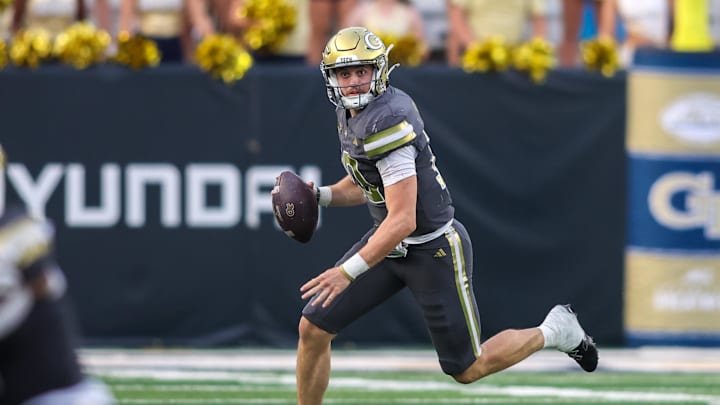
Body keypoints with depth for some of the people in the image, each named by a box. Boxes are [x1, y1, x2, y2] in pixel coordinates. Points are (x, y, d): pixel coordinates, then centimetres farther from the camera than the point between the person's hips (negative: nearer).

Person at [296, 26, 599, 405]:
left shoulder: (386, 122, -28)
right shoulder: (351, 112, 2)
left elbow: (403, 221, -30)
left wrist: (348, 272, -32)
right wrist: (321, 195, 0)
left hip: (433, 250, -8)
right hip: (389, 241, 9)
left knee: (468, 370, 5)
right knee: (312, 328, 0)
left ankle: (554, 331, 27)